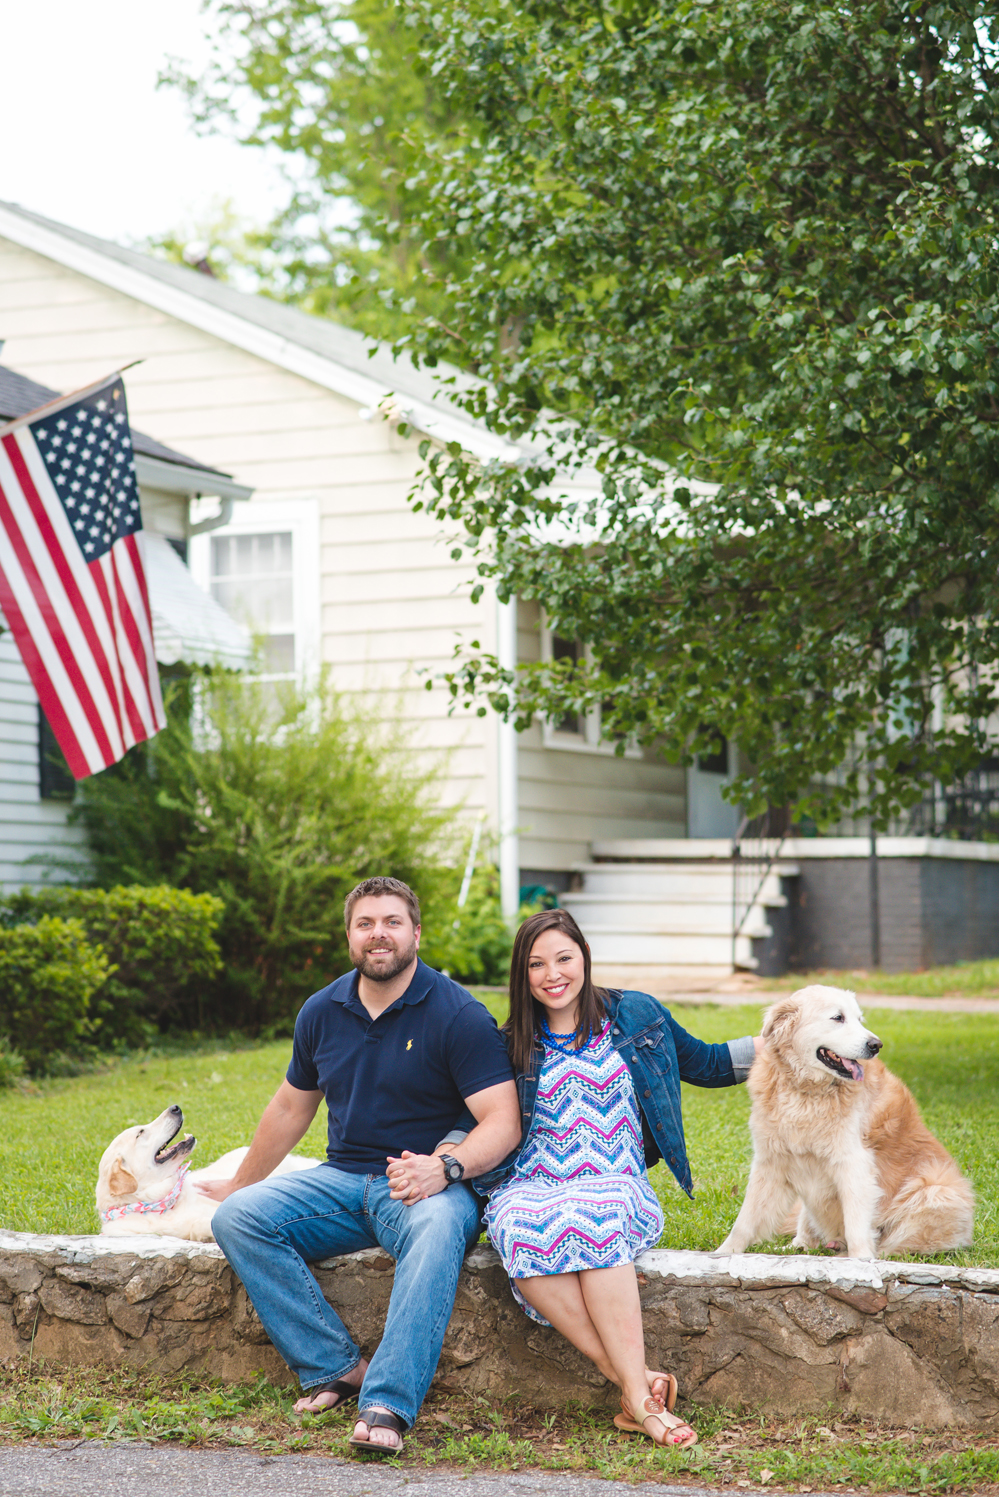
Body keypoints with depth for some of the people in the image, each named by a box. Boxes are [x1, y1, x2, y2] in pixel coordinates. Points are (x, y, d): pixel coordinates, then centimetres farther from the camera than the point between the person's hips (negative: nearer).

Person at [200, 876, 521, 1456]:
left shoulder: (459, 1015, -7)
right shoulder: (322, 1012, 9)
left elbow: (504, 1120, -15)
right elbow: (292, 1107, 25)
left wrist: (445, 1168, -33)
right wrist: (242, 1183, 33)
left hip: (428, 1186, -5)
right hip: (344, 1183, 5)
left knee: (436, 1231, -40)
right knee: (236, 1217, -19)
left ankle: (387, 1403, -47)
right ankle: (337, 1366, -23)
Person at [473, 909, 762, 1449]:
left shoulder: (636, 1017, 13)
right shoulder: (510, 1045, 13)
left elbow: (703, 1064, 25)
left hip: (616, 1186, -1)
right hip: (529, 1188, 1)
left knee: (594, 1213, -39)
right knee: (520, 1228, -38)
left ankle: (635, 1395, -46)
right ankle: (637, 1385, -40)